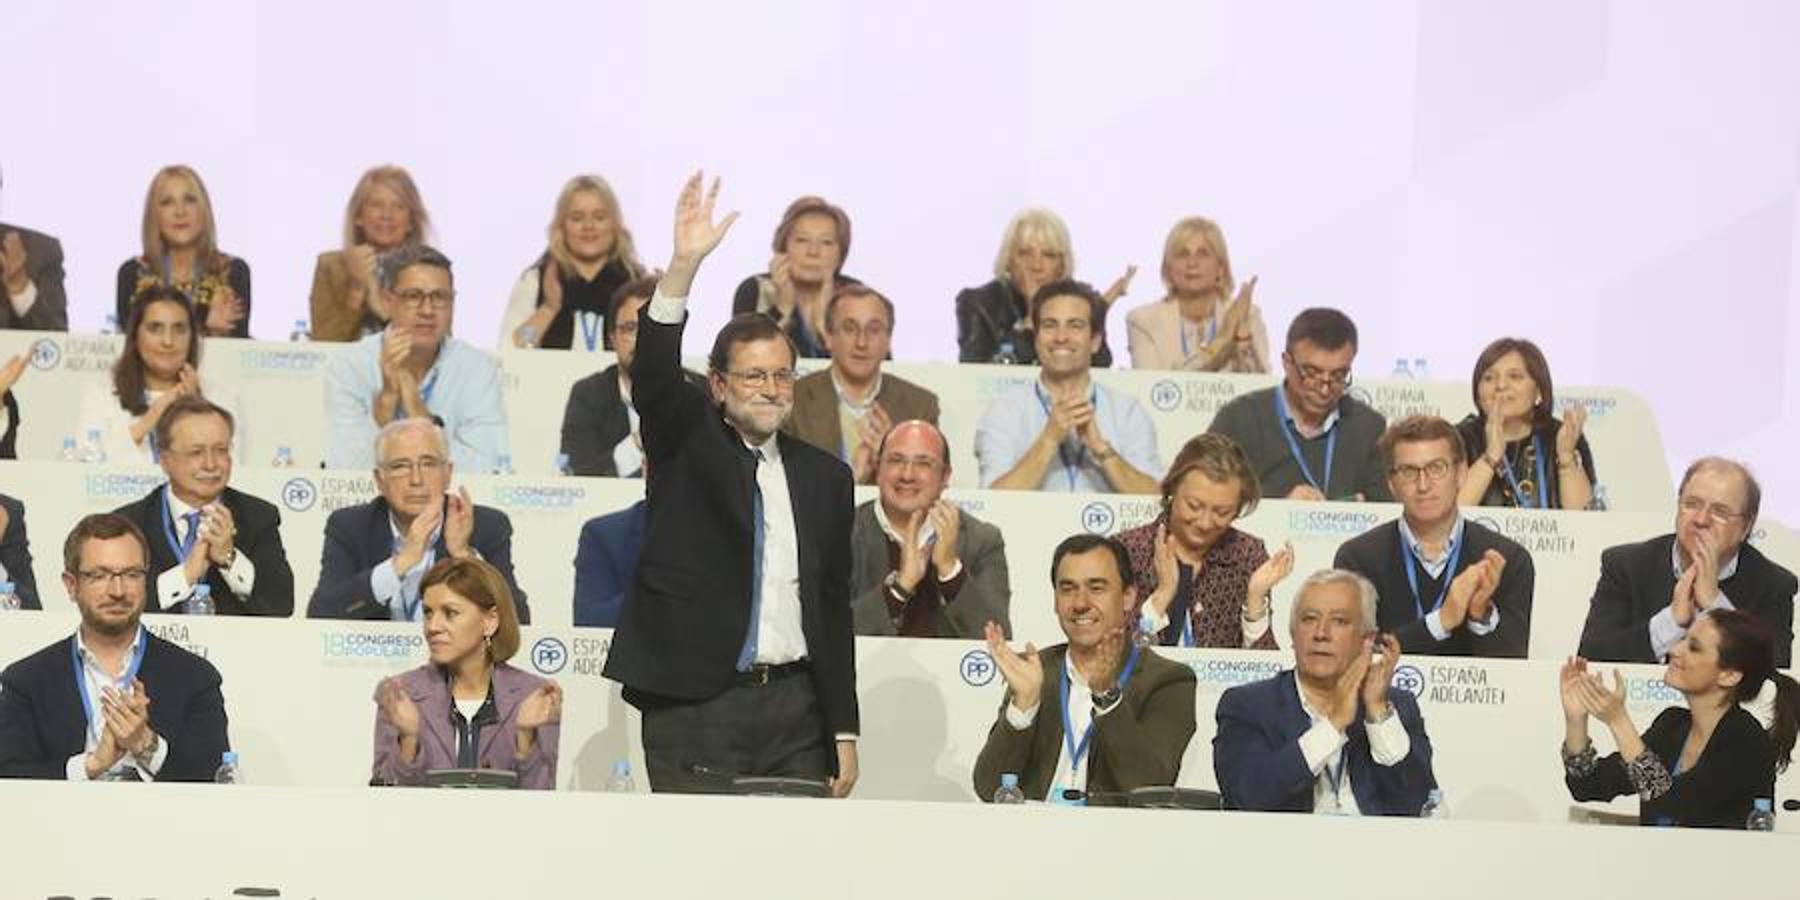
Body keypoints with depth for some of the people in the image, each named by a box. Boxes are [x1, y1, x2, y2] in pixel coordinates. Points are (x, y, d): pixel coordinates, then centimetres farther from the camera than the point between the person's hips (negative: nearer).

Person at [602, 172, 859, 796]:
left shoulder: (824, 477, 14)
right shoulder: (686, 443, 5)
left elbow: (835, 606, 15)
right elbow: (653, 376, -16)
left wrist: (844, 732, 11)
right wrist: (685, 265, -29)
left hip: (797, 706, 3)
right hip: (696, 708, -3)